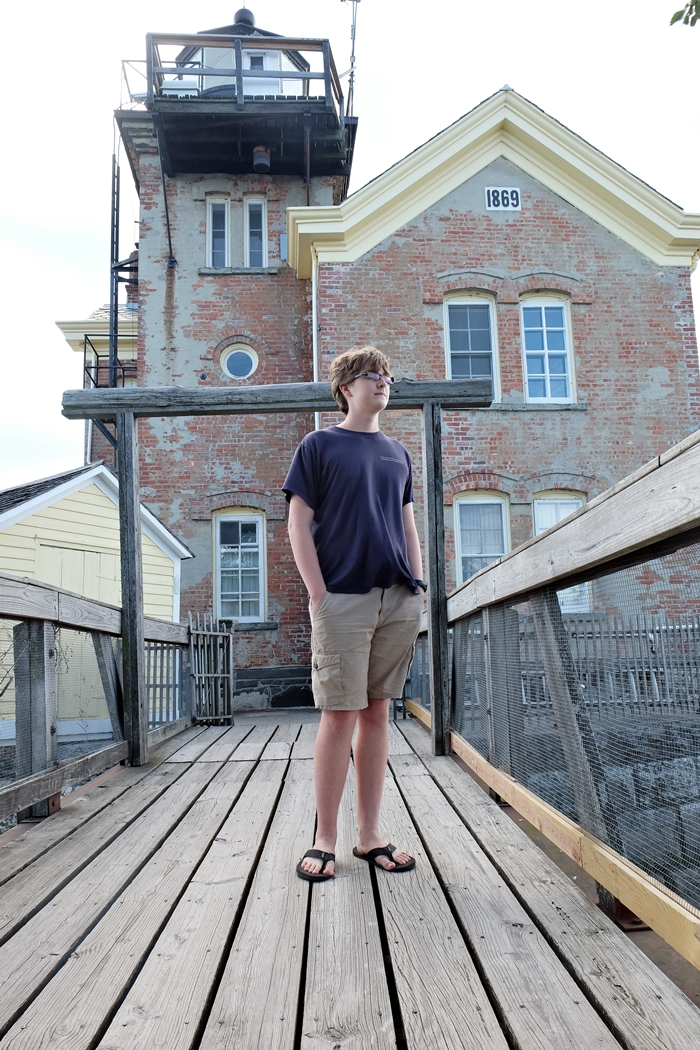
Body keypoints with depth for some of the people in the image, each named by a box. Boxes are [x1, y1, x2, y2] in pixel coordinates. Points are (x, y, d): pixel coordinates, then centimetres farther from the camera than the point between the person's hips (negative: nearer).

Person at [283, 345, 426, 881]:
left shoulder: (397, 452, 18)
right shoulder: (318, 445, 4)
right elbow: (299, 525, -2)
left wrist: (418, 588, 9)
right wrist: (319, 595, -10)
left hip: (398, 601, 5)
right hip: (343, 600, -4)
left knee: (377, 713, 9)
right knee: (340, 716, -3)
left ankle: (371, 835, 19)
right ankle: (325, 839, 11)